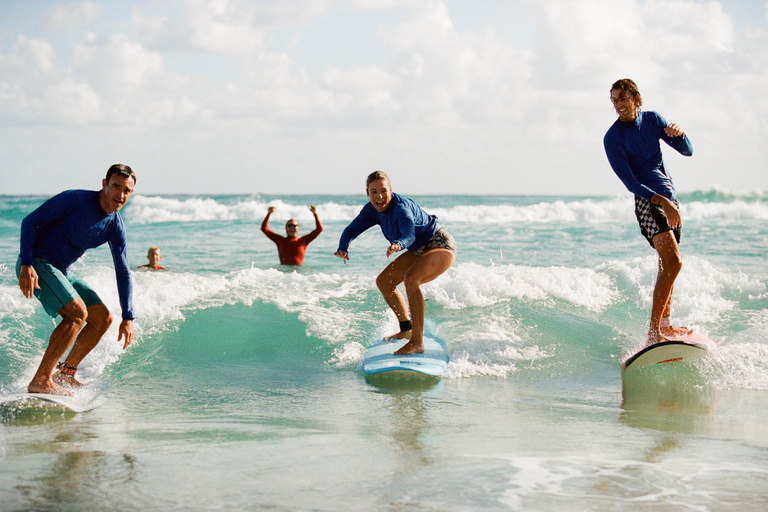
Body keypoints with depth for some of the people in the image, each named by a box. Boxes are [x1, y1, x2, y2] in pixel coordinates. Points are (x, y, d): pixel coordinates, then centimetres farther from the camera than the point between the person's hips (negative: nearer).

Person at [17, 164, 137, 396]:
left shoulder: (115, 227, 1)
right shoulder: (75, 200, -17)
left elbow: (123, 272, 7)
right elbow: (30, 221, -14)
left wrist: (128, 318, 2)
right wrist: (26, 265, -25)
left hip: (61, 272, 8)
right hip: (36, 264, -8)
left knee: (103, 318, 6)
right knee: (77, 313, -25)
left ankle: (66, 374, 18)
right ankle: (40, 381, -23)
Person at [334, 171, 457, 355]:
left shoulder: (401, 207, -31)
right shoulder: (372, 209, -5)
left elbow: (410, 234, -47)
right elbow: (352, 229, -3)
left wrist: (398, 244, -70)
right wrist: (343, 249, -23)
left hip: (441, 246, -10)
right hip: (420, 250, 10)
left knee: (411, 278, -34)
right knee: (384, 281, 11)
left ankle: (417, 342, -31)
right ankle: (407, 329, 29)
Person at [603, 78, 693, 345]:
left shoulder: (653, 120, 7)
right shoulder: (613, 138, -9)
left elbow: (687, 151, 9)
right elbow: (630, 182, -15)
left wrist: (679, 135, -14)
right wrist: (660, 201, -26)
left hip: (670, 197, 7)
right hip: (647, 201, -7)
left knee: (668, 265, 13)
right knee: (673, 262, -22)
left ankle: (665, 324, 27)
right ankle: (653, 331, -24)